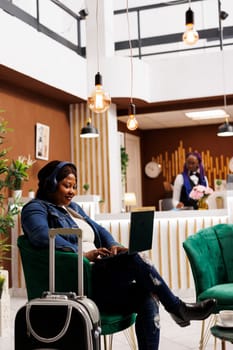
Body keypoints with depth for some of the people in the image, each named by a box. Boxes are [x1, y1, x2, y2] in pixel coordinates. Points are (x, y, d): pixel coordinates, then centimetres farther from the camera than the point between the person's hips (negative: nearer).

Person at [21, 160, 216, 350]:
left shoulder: (73, 207, 25)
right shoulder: (36, 209, -1)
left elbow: (99, 230, 25)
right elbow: (43, 237, -22)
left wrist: (113, 245, 3)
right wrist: (83, 254, -25)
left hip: (98, 275, 8)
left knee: (148, 300, -16)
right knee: (133, 258, -25)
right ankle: (177, 308, -9)